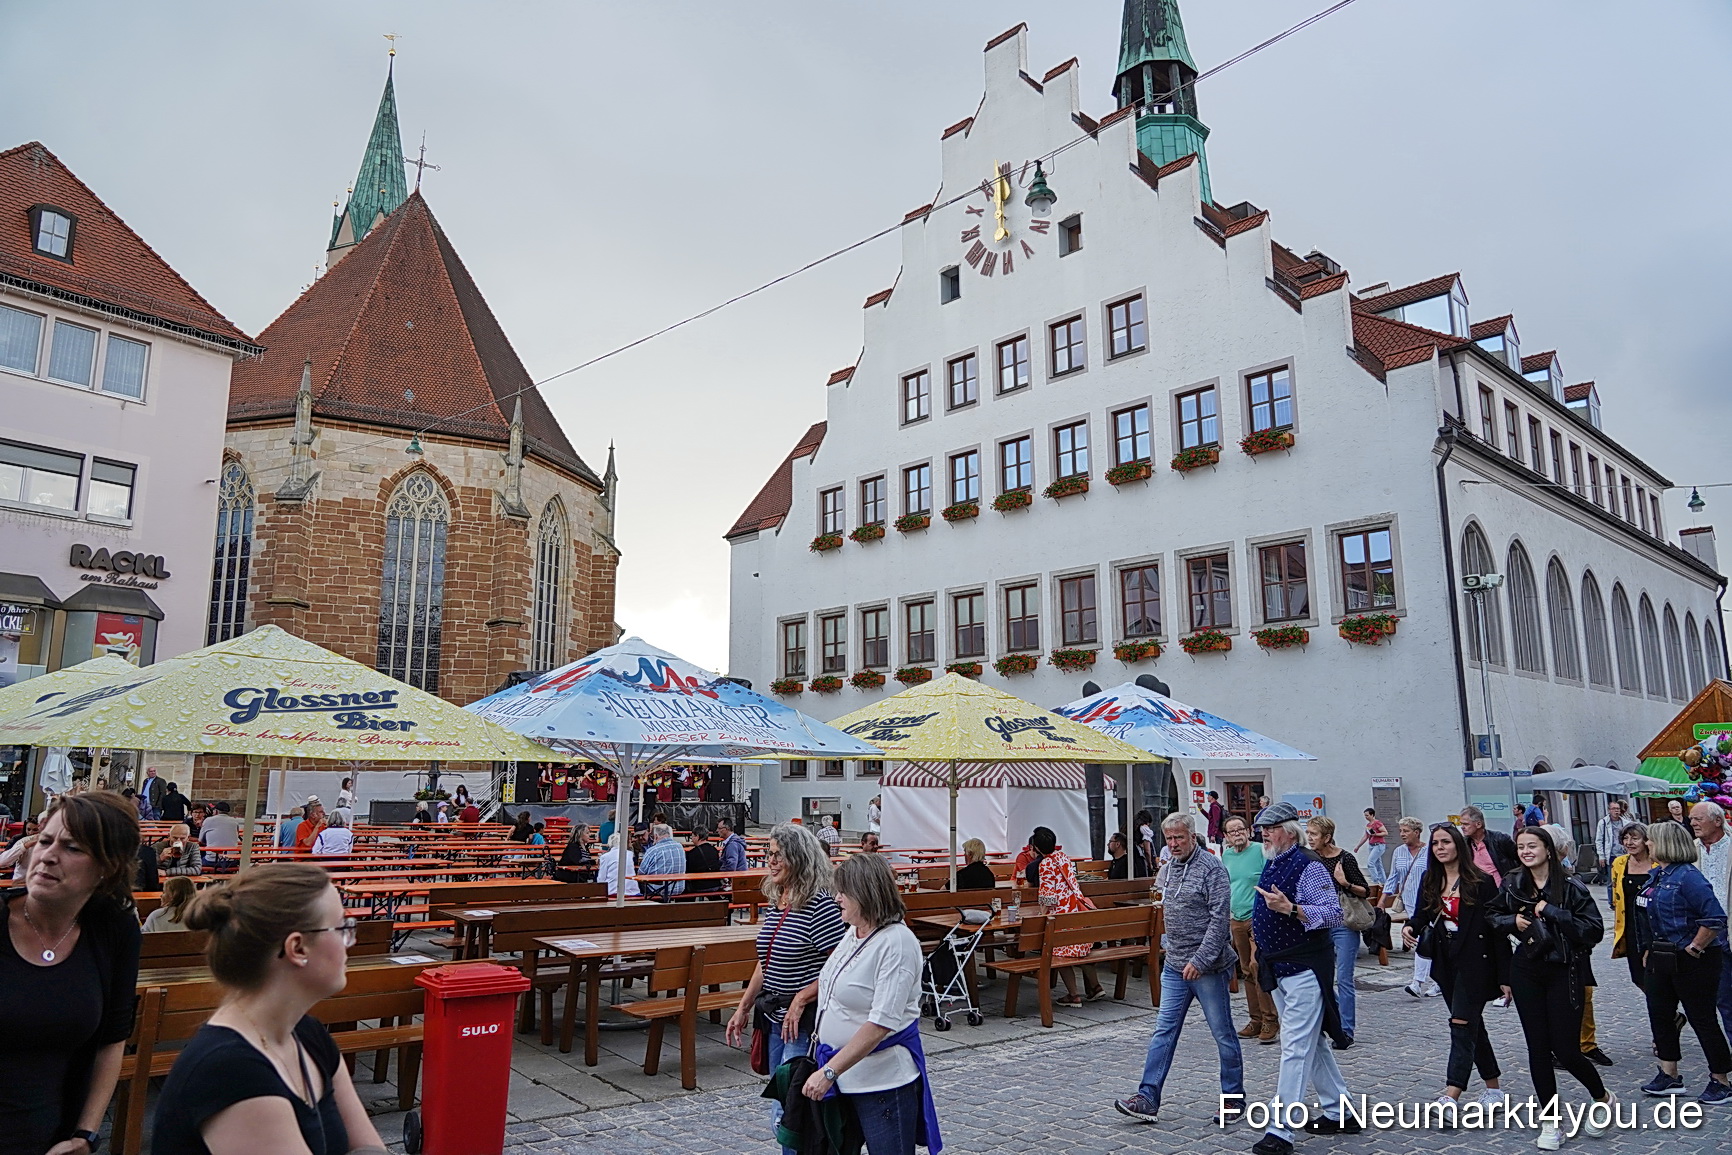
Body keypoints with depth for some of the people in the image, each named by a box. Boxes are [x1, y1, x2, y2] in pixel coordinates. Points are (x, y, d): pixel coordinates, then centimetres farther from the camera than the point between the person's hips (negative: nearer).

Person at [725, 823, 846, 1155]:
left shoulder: (820, 904, -17)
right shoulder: (774, 903, 9)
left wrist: (801, 999, -21)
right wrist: (743, 1008, 15)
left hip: (804, 1021, -9)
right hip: (774, 1016, 9)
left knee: (787, 1113, -7)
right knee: (781, 1099, 17)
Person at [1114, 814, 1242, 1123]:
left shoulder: (1212, 868, -14)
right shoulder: (1167, 868, 10)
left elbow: (1220, 919, -19)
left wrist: (1200, 960, -21)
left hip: (1207, 967, -7)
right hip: (1174, 965, 7)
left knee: (1223, 1033, 7)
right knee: (1164, 1031, 5)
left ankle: (1233, 1097, 22)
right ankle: (1148, 1098, 6)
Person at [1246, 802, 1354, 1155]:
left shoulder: (1308, 866, -15)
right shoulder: (1271, 864, 12)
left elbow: (1334, 913, -21)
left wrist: (1290, 908, -31)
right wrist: (1260, 951, 24)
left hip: (1304, 968, -10)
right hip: (1278, 969, 10)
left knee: (1295, 1048, -8)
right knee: (1312, 1044, 18)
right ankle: (1339, 1113, 31)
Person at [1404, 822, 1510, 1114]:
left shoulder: (1480, 882, -10)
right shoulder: (1430, 882, 7)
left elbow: (1498, 929, -9)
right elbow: (1422, 915, 10)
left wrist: (1504, 976, -10)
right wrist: (1410, 928, -15)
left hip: (1475, 961, -6)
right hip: (1446, 962, 6)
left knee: (1462, 1024, -12)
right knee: (1472, 1025, 15)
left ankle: (1451, 1096, -17)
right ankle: (1494, 1087, 30)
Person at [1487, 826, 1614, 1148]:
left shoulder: (1571, 887, -10)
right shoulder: (1512, 884, 3)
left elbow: (1594, 930, -16)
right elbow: (1492, 916, 15)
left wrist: (1551, 911, -21)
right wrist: (1512, 921, -5)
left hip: (1564, 973, -4)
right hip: (1526, 973, 4)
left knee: (1566, 1049, 0)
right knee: (1538, 1048, 6)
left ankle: (1603, 1099, 31)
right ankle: (1550, 1123, 17)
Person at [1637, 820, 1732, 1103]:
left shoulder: (1688, 876, -20)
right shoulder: (1657, 875, 8)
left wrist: (1695, 948, -19)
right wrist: (1652, 950, 17)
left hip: (1692, 961, -9)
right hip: (1664, 957, 9)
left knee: (1702, 1019, 2)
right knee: (1659, 1013, 13)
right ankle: (1669, 1076, 23)